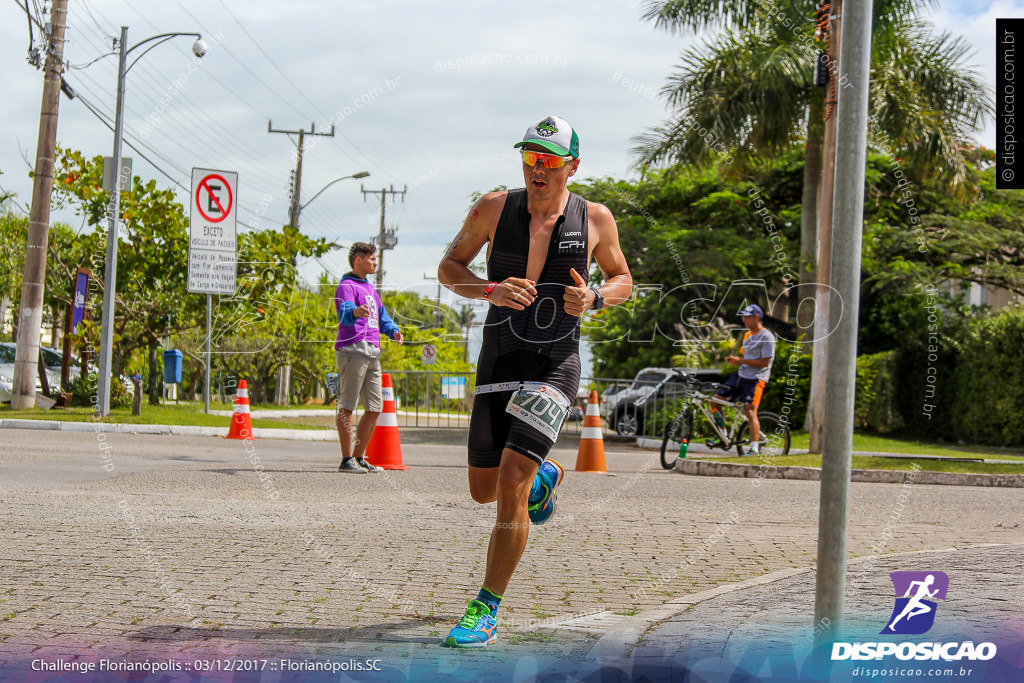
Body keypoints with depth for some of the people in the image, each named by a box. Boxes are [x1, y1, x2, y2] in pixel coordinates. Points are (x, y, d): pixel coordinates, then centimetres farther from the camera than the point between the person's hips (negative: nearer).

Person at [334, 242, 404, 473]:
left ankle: (359, 457, 17)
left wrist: (393, 331, 5)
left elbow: (382, 316, 26)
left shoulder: (371, 289, 25)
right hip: (352, 351, -9)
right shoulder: (346, 286, -3)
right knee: (347, 406, -6)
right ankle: (347, 459, -5)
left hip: (372, 354, 9)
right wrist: (355, 312, -44)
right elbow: (344, 312, -21)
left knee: (375, 408, 9)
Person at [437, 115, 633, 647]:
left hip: (554, 367, -3)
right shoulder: (493, 208, -3)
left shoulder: (595, 219, -3)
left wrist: (594, 299, -12)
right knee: (484, 492, 11)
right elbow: (448, 267, 5)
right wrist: (491, 290, -15)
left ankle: (486, 611, -5)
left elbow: (623, 280, 12)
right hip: (497, 363, 3)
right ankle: (544, 479, 48)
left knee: (510, 483, -17)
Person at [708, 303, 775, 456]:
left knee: (750, 412, -16)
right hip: (741, 375, 9)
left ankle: (755, 448, -10)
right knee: (715, 401, 4)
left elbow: (765, 362, -17)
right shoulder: (747, 335, 16)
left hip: (756, 378, -9)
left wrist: (741, 361, -18)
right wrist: (733, 359, 2)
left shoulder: (766, 337, -11)